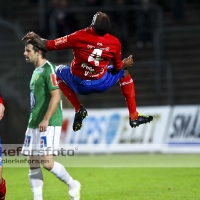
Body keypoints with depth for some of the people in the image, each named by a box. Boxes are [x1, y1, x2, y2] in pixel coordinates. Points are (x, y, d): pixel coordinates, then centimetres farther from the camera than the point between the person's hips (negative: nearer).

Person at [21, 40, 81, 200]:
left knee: (47, 162, -12)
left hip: (48, 125, -9)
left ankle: (73, 185, 8)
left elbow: (56, 96, -20)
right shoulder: (36, 71, 17)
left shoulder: (49, 69, -12)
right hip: (33, 125, 9)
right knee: (33, 164, 4)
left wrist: (46, 120, -25)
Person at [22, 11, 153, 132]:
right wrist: (125, 64, 24)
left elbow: (48, 45, -11)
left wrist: (35, 37, 9)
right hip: (102, 85, 1)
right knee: (124, 72, 28)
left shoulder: (78, 37, -18)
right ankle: (134, 117, 25)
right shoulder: (114, 43, -14)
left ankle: (78, 109, 16)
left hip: (80, 86, -1)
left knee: (59, 71, 29)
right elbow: (118, 68, 1)